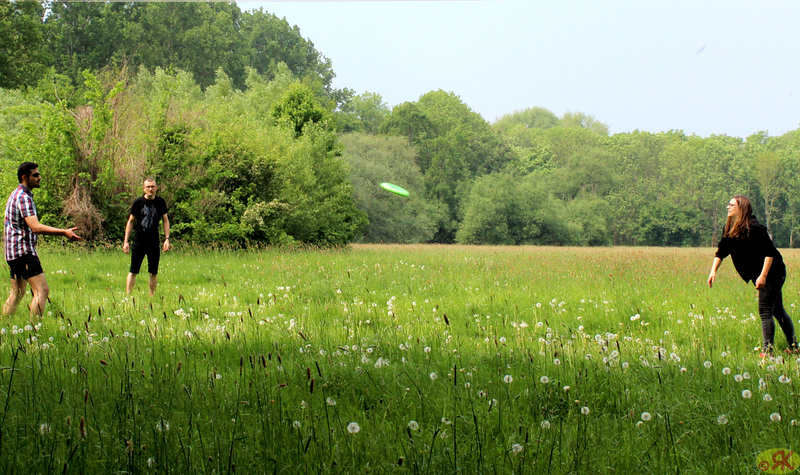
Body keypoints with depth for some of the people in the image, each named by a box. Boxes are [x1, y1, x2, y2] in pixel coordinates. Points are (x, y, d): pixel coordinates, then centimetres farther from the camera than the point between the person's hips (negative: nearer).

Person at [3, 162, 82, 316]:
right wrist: (64, 232, -29)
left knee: (17, 293, 14)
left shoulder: (15, 195, 18)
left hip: (13, 251, 11)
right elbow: (35, 227, -25)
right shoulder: (24, 197, -14)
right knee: (42, 289, -15)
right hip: (24, 251, -11)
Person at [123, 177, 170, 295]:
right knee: (133, 271, -3)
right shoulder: (138, 202, -3)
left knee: (154, 272, 5)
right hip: (139, 241, -2)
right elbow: (130, 221, 5)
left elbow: (165, 220, 11)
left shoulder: (160, 202, 1)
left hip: (154, 243, 2)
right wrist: (126, 241, 2)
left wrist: (167, 239, 1)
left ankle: (152, 295, 14)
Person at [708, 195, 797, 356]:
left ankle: (767, 351, -9)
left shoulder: (754, 228, -22)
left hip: (772, 273, -8)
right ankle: (793, 346, 24)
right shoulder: (730, 229, 3)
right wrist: (713, 270, -7)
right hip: (759, 275, 8)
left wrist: (763, 276, -26)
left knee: (765, 311, -11)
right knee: (777, 310, 15)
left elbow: (770, 252, -22)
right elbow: (721, 251, 7)